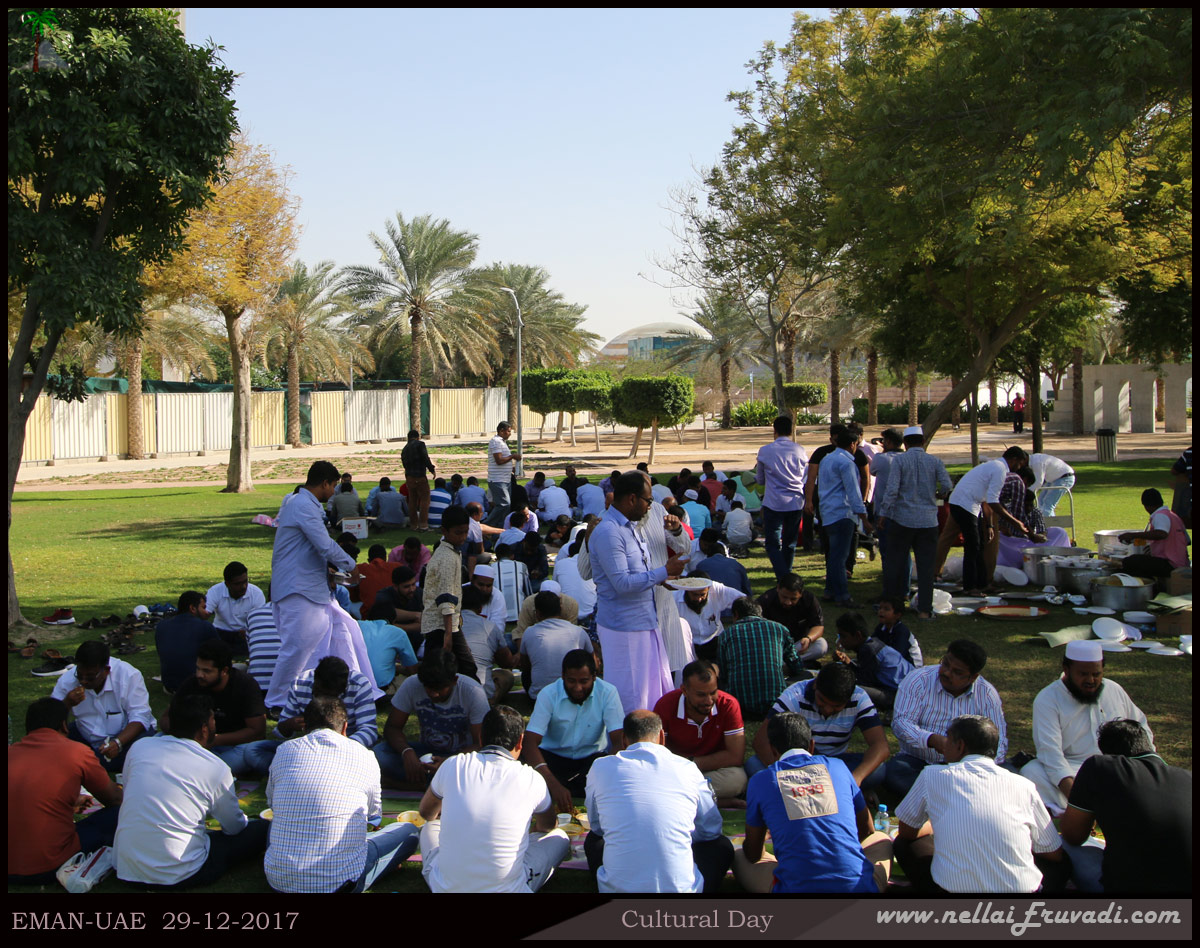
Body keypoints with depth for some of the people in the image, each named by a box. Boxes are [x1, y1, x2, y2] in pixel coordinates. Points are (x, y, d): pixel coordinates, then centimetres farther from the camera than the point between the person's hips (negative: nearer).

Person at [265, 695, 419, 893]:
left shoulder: (284, 751, 4)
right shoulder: (364, 757, 0)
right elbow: (375, 814, 18)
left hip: (279, 880, 4)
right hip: (341, 882, -4)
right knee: (409, 831, 19)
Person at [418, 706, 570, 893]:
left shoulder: (452, 766, -3)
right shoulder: (531, 780, -6)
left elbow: (426, 813, 18)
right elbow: (548, 826, 18)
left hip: (445, 888, 3)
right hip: (506, 889, -2)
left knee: (430, 827, 31)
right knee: (559, 837, 20)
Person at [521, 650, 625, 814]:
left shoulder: (607, 693, -14)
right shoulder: (548, 694, -16)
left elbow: (619, 740, -19)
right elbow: (530, 742, -24)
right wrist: (554, 785, -40)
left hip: (592, 757, 1)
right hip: (553, 756, -1)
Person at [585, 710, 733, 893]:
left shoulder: (601, 768, 2)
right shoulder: (687, 769, 0)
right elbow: (711, 830, 13)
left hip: (616, 887, 1)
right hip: (679, 887, -1)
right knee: (722, 846, 28)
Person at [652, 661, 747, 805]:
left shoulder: (728, 705, -16)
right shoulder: (666, 705, -14)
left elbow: (735, 756, -17)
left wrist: (693, 762, -15)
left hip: (715, 770, 0)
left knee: (738, 778, -32)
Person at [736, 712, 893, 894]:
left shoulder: (760, 781, 7)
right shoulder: (837, 766, 12)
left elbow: (753, 854, 16)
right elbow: (866, 829, 25)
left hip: (797, 888, -2)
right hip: (858, 885, 2)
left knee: (739, 858, 24)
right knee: (881, 839, 33)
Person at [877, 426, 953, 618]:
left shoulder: (899, 461, -4)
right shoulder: (935, 461, 1)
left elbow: (892, 489, -11)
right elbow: (947, 485, -8)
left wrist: (883, 513, -6)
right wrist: (939, 494, 14)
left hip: (902, 519, -1)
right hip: (928, 521, 1)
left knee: (894, 562, 10)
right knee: (926, 567, 4)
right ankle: (924, 609, 2)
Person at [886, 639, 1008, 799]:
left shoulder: (986, 694, -2)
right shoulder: (917, 681, -8)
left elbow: (998, 740, -5)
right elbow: (900, 723, -15)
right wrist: (932, 739, -34)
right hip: (917, 760, 0)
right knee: (895, 774, -34)